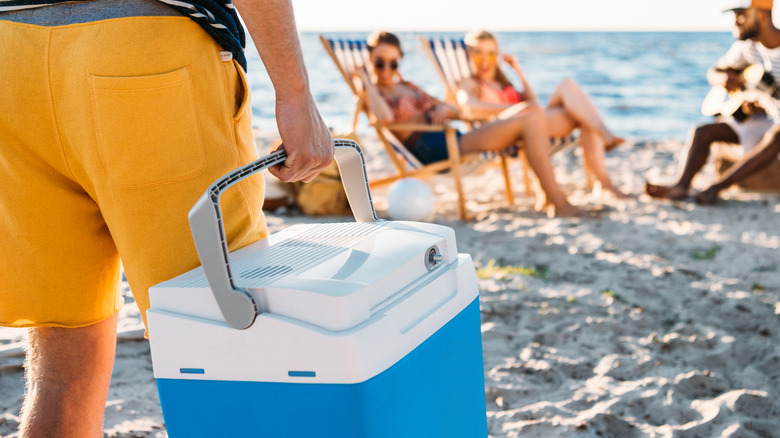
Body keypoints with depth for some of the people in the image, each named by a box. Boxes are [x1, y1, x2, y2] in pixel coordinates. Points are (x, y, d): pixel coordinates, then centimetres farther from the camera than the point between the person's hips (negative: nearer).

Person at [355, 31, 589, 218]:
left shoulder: (407, 87, 27)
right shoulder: (372, 92, 4)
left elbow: (457, 111, 25)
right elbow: (385, 117, -22)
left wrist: (445, 109, 1)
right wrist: (366, 82, -9)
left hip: (453, 138, 9)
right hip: (433, 151, -9)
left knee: (532, 112, -10)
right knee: (530, 121, -18)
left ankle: (547, 198, -14)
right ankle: (559, 204, -20)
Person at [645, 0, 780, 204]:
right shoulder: (746, 46, 3)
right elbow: (713, 72, 13)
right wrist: (723, 79, -11)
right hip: (757, 119, 6)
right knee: (702, 132, -12)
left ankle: (716, 187, -39)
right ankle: (681, 185, -31)